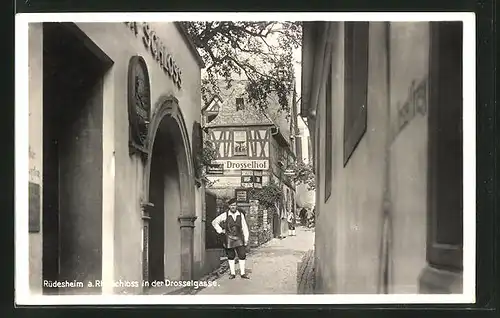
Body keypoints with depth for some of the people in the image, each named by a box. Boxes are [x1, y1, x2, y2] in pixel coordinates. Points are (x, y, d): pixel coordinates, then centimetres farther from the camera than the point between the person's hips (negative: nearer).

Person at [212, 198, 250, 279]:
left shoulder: (240, 215, 3)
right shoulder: (225, 215, -2)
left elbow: (244, 227, 6)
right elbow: (214, 222, 8)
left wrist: (246, 239, 3)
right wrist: (220, 231, 1)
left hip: (239, 238, 1)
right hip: (229, 238, -1)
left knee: (242, 255, -4)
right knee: (231, 256, 6)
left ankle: (242, 273, 4)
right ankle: (232, 273, 16)